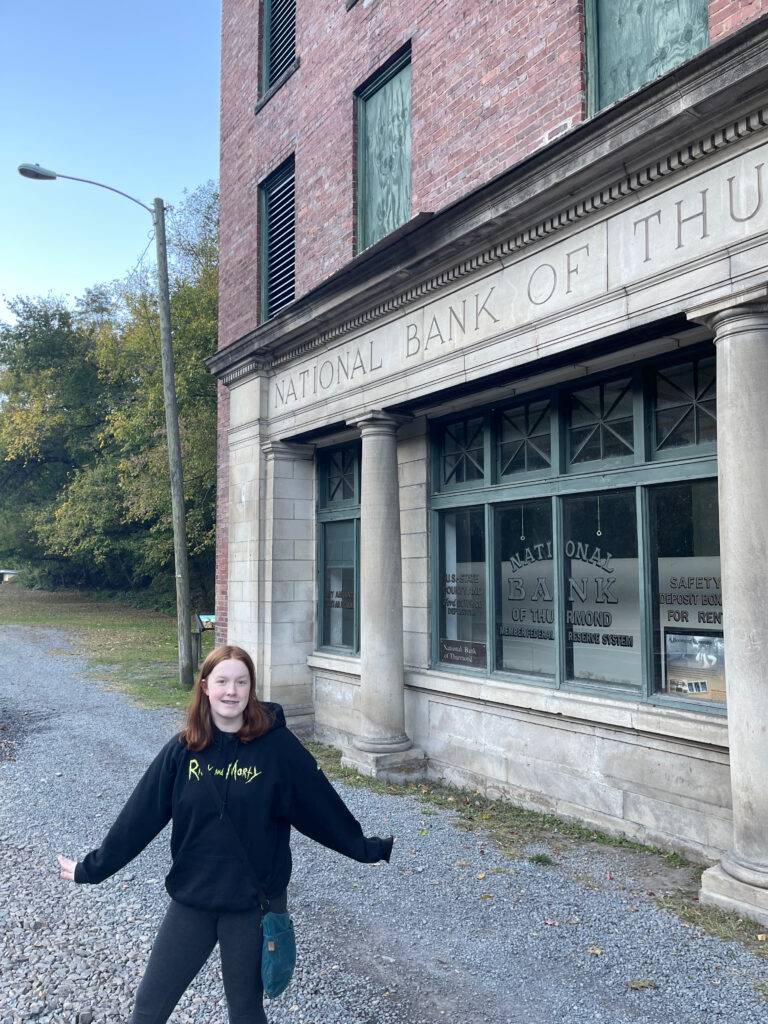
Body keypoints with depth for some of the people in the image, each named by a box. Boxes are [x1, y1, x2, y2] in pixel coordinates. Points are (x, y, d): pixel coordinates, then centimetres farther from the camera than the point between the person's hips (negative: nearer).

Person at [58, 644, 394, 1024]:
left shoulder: (277, 745, -14)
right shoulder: (182, 750, -7)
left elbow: (320, 804, -7)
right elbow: (140, 815, 0)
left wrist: (364, 848, -4)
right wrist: (92, 867, 5)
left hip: (254, 901, -2)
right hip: (191, 899, 3)